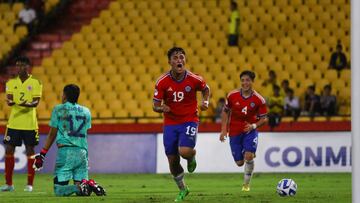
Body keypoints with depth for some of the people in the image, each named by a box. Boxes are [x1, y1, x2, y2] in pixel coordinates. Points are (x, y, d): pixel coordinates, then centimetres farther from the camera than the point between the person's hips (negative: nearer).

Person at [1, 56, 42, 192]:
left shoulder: (35, 83, 0)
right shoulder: (11, 83, 9)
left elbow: (36, 102, -7)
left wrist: (27, 104, -29)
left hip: (30, 123, -3)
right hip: (13, 123, 3)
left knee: (30, 151, 0)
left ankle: (29, 184, 6)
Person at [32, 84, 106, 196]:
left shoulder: (58, 109, 4)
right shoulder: (86, 111, 15)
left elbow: (52, 135, 4)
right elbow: (84, 133, 16)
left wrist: (42, 154, 10)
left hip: (65, 150, -4)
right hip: (82, 151, 4)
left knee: (59, 190, -4)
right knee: (79, 185, 9)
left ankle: (80, 188, -30)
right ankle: (91, 184, -22)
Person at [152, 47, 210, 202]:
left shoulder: (194, 79, -11)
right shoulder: (162, 82, -10)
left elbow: (205, 89, 12)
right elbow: (155, 106, -5)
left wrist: (205, 102, -6)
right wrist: (161, 108, -27)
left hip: (189, 121, -2)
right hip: (170, 123, 2)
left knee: (184, 151, -26)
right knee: (172, 160, 4)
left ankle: (192, 156, 14)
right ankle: (182, 189, 29)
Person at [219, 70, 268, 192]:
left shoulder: (259, 100, -13)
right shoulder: (232, 96, -9)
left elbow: (264, 119, -4)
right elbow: (225, 112, 5)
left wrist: (253, 126, -22)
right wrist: (224, 130, -2)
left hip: (250, 131, -2)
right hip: (234, 132, 2)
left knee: (248, 156, -22)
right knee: (239, 162, 4)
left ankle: (246, 184, -1)